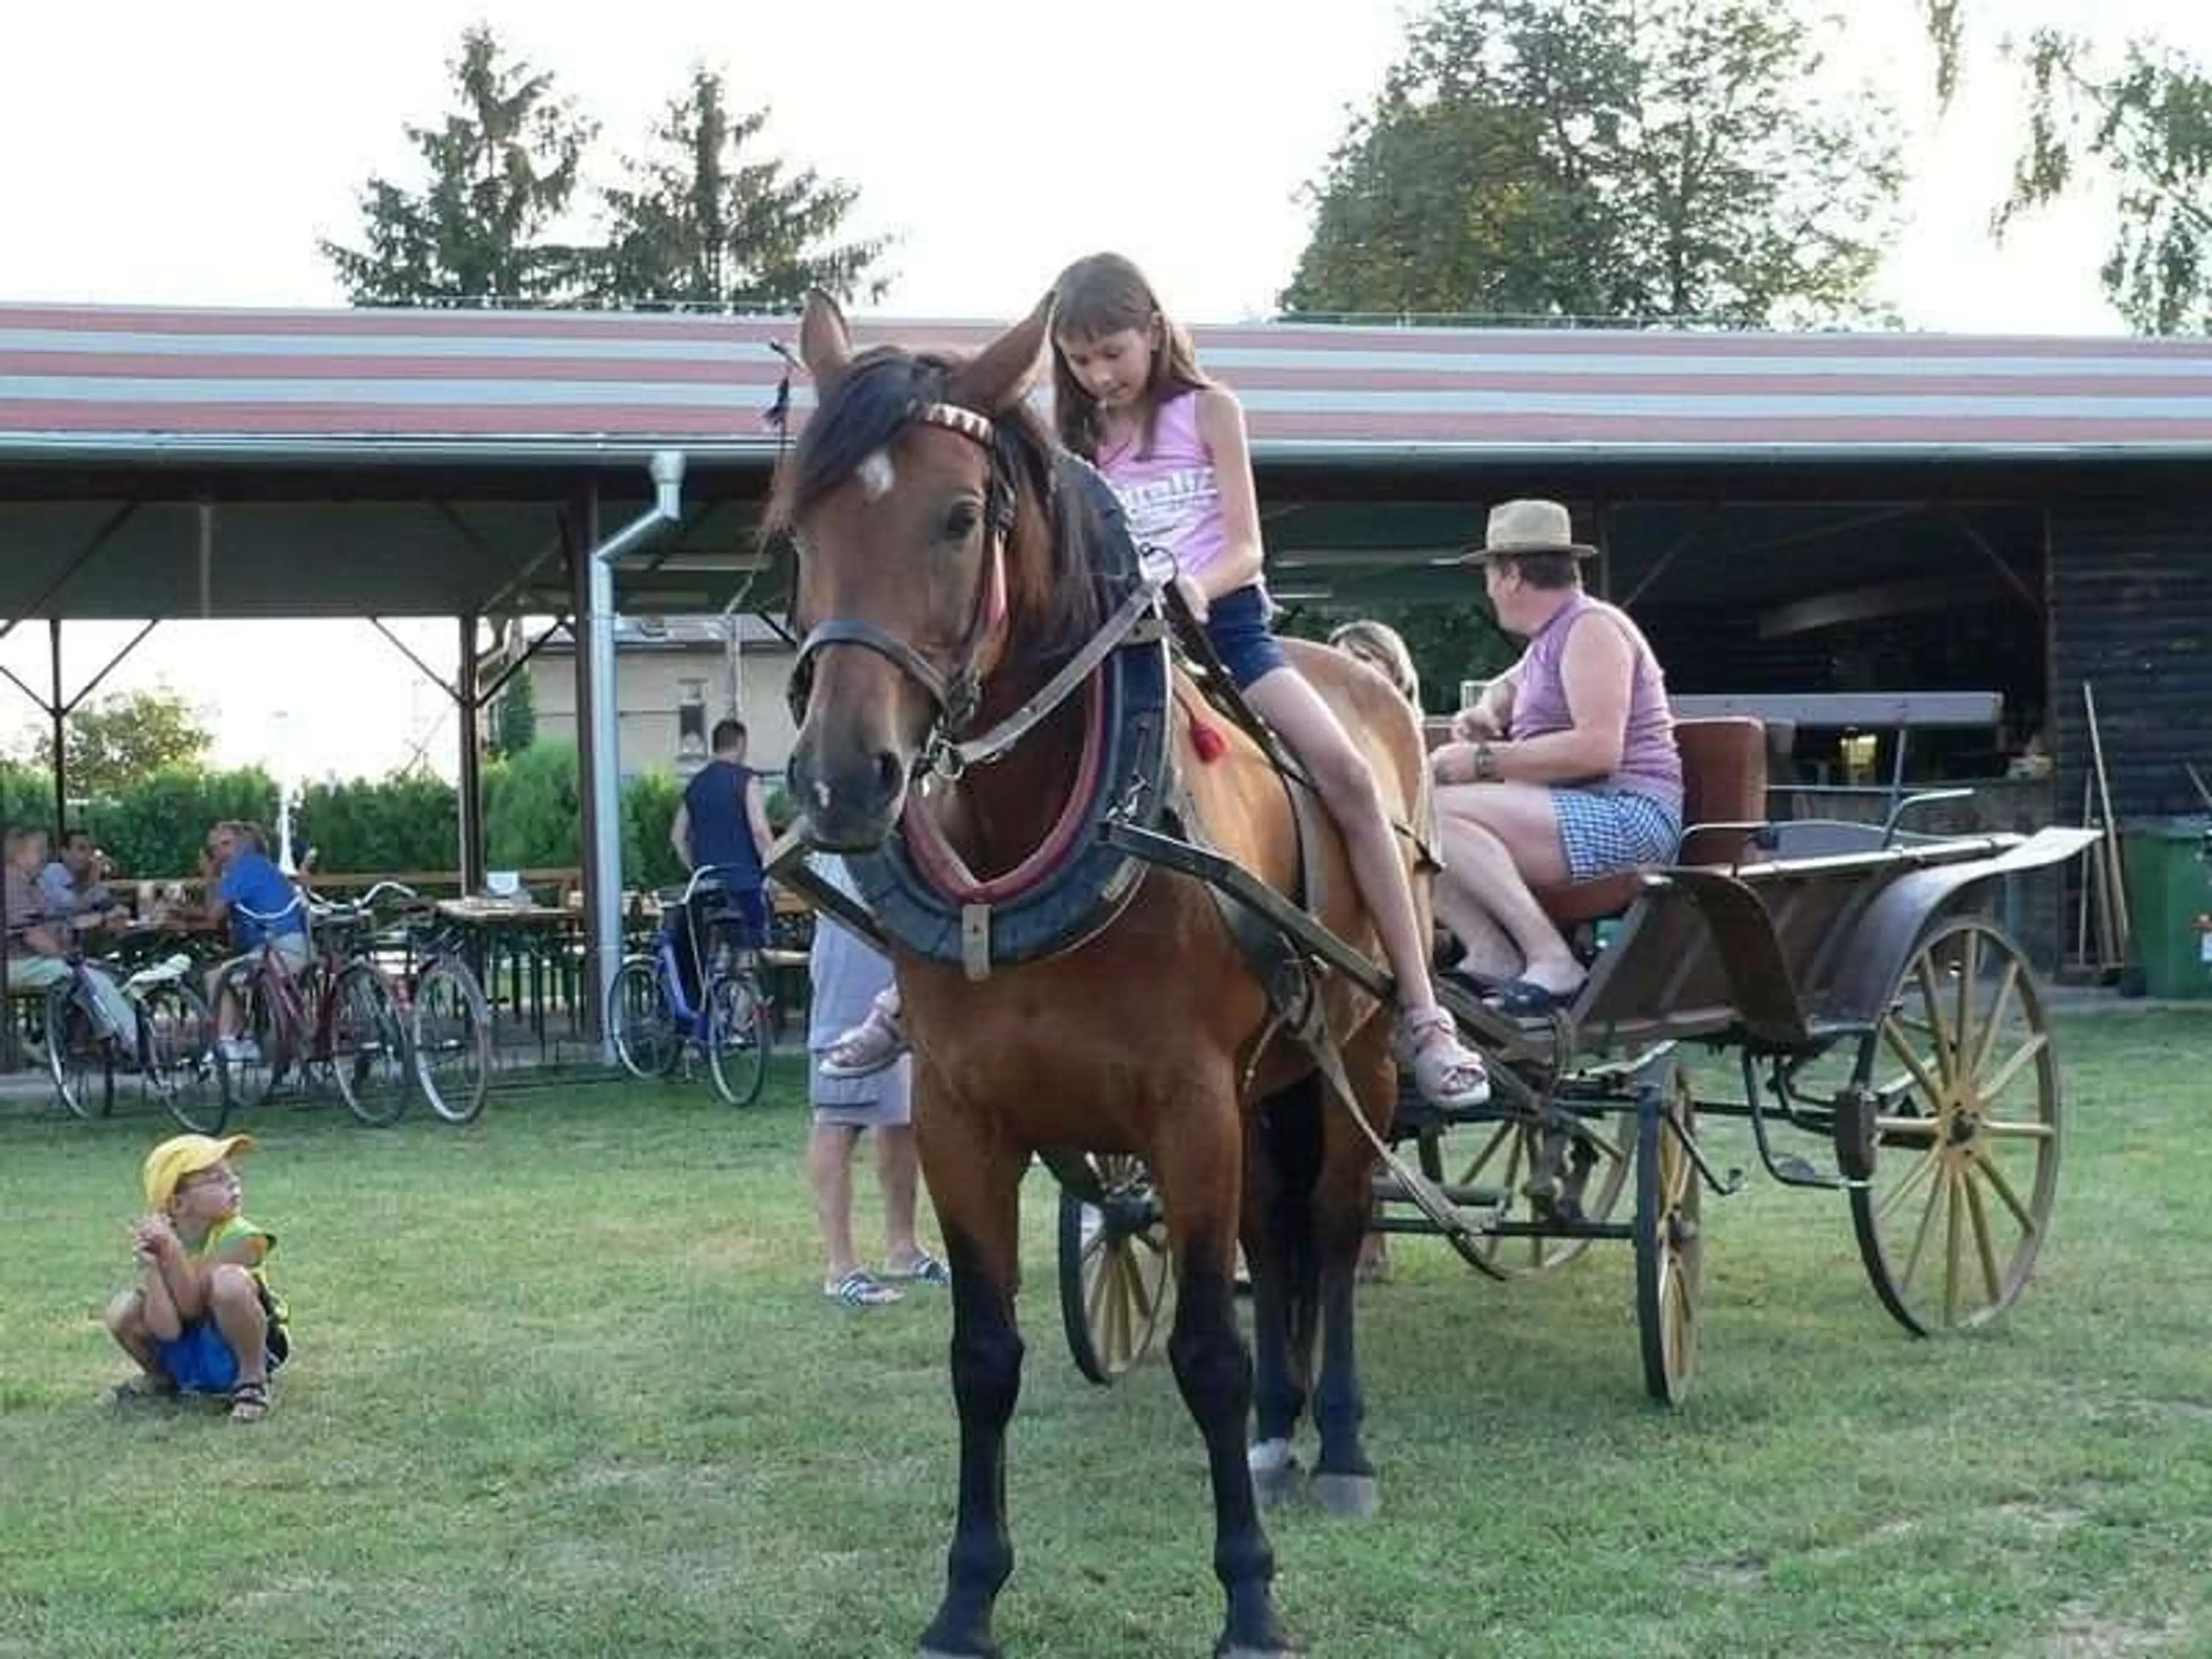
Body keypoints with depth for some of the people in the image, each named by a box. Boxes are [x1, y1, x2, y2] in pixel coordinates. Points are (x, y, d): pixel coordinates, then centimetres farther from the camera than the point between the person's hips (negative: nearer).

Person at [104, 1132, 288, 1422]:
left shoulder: (240, 1238, -19)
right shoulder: (159, 1238, -11)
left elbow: (191, 1308, -26)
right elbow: (167, 1330, -19)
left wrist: (172, 1249, -35)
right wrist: (150, 1266, -30)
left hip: (238, 1347, -4)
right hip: (186, 1356, 5)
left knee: (228, 1280, -31)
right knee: (122, 1312, -17)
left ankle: (253, 1383, -13)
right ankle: (161, 1378, 15)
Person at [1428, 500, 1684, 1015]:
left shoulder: (1592, 628, -7)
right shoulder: (1550, 637, 22)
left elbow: (1598, 748, -20)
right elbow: (1508, 687, 45)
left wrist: (1486, 760, -18)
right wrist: (1485, 713, 20)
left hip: (1627, 816, -10)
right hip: (1570, 814, 10)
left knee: (1444, 810, -26)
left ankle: (1552, 961, -30)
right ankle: (1491, 954, -17)